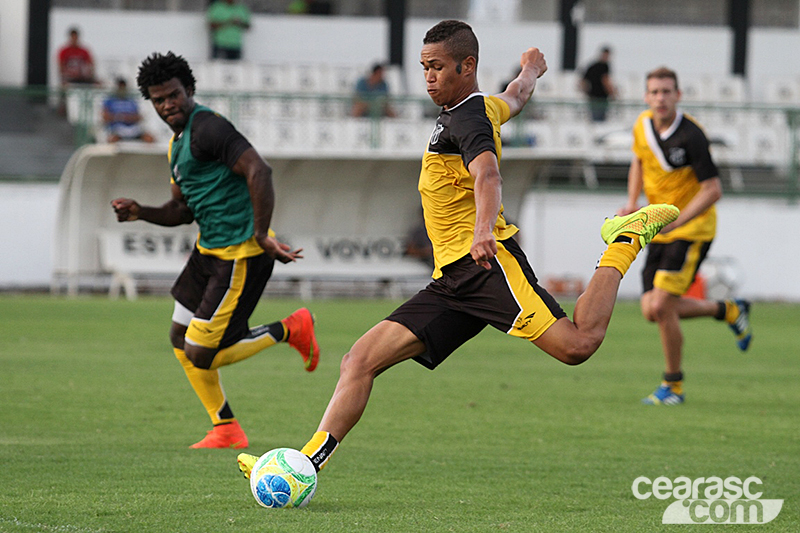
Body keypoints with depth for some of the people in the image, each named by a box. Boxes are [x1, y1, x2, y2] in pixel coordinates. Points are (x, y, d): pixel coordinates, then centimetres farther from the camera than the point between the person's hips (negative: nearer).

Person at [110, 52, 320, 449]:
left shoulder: (207, 127, -17)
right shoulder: (177, 143, 15)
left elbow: (259, 171, -28)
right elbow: (183, 209, 23)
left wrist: (261, 234, -29)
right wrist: (141, 213, 6)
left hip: (240, 256, -10)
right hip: (209, 250, 10)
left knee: (201, 355, -9)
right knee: (180, 341, 13)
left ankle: (289, 330, 9)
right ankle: (226, 431, 21)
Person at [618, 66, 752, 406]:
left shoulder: (690, 136, -22)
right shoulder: (643, 126, -1)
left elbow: (713, 190, -21)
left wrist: (673, 223, -26)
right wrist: (632, 204, 4)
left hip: (692, 229, -7)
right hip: (660, 230, 7)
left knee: (661, 306, -17)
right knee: (651, 310, 2)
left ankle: (673, 385, 2)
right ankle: (728, 311, 25)